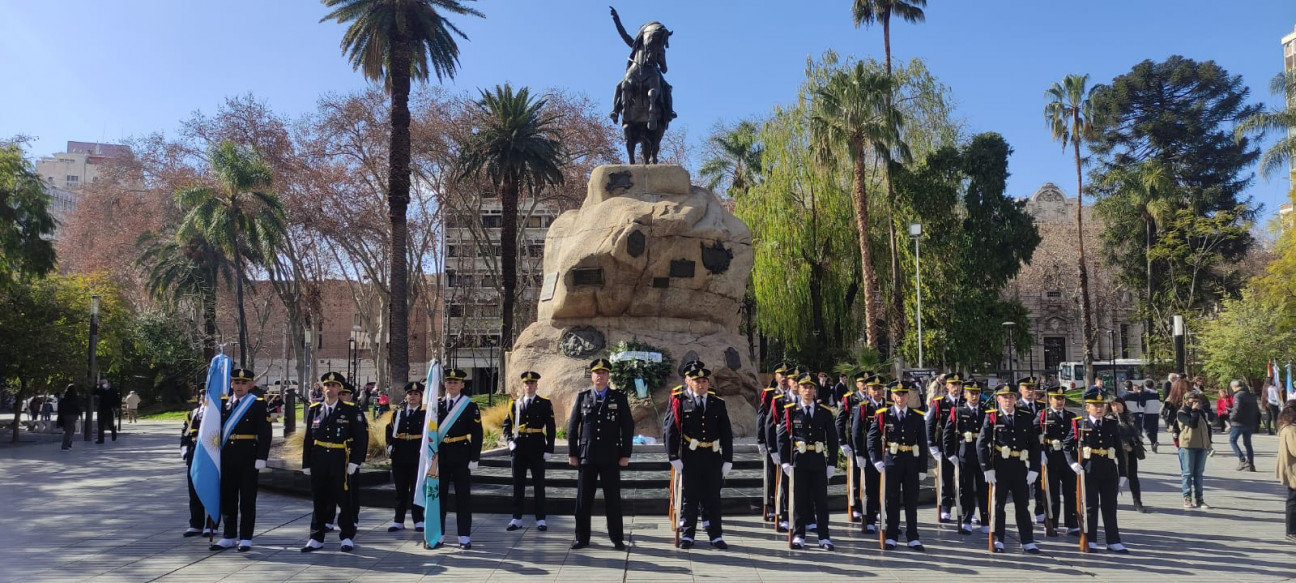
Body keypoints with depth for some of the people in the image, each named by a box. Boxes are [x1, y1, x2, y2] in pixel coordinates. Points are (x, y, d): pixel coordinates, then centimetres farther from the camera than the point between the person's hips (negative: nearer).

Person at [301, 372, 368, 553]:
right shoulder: (314, 409, 7)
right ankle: (316, 538, 20)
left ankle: (347, 537, 15)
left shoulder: (350, 410, -2)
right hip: (318, 461, 3)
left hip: (340, 461, -3)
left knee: (343, 499, 3)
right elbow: (308, 438, 9)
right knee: (319, 500, 10)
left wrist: (355, 461, -10)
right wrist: (306, 463, 6)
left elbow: (361, 437, -4)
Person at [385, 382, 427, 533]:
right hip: (399, 458, 3)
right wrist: (390, 446, 5)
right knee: (401, 490, 9)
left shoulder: (426, 414, 1)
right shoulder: (397, 414, 12)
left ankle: (418, 521, 8)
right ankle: (398, 521, 16)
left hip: (418, 458, -3)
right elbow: (389, 431, 18)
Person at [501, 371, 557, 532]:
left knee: (539, 485, 2)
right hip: (519, 449, 2)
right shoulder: (514, 404, 8)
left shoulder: (545, 404, 2)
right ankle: (517, 518, 14)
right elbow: (506, 425, 12)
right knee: (518, 485, 7)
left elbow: (551, 428, 0)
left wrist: (549, 449, -5)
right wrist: (510, 441, -4)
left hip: (537, 450, -2)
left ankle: (540, 519, 9)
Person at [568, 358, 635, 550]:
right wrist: (572, 453, 3)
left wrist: (626, 454, -2)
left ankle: (617, 538, 13)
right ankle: (582, 538, 15)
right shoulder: (582, 397, 6)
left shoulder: (619, 398, 3)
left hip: (611, 457, -1)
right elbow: (572, 426, 7)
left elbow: (628, 427, 2)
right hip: (586, 456, 1)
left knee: (613, 499, 3)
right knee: (583, 499, 5)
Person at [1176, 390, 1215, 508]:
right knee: (1187, 473, -2)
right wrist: (1194, 411, -11)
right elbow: (1192, 423, -18)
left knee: (1198, 473, 9)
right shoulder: (1182, 412, -3)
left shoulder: (1201, 411, 15)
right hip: (1187, 445, -6)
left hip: (1201, 445, 6)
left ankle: (1199, 498, 13)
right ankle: (1187, 498, 1)